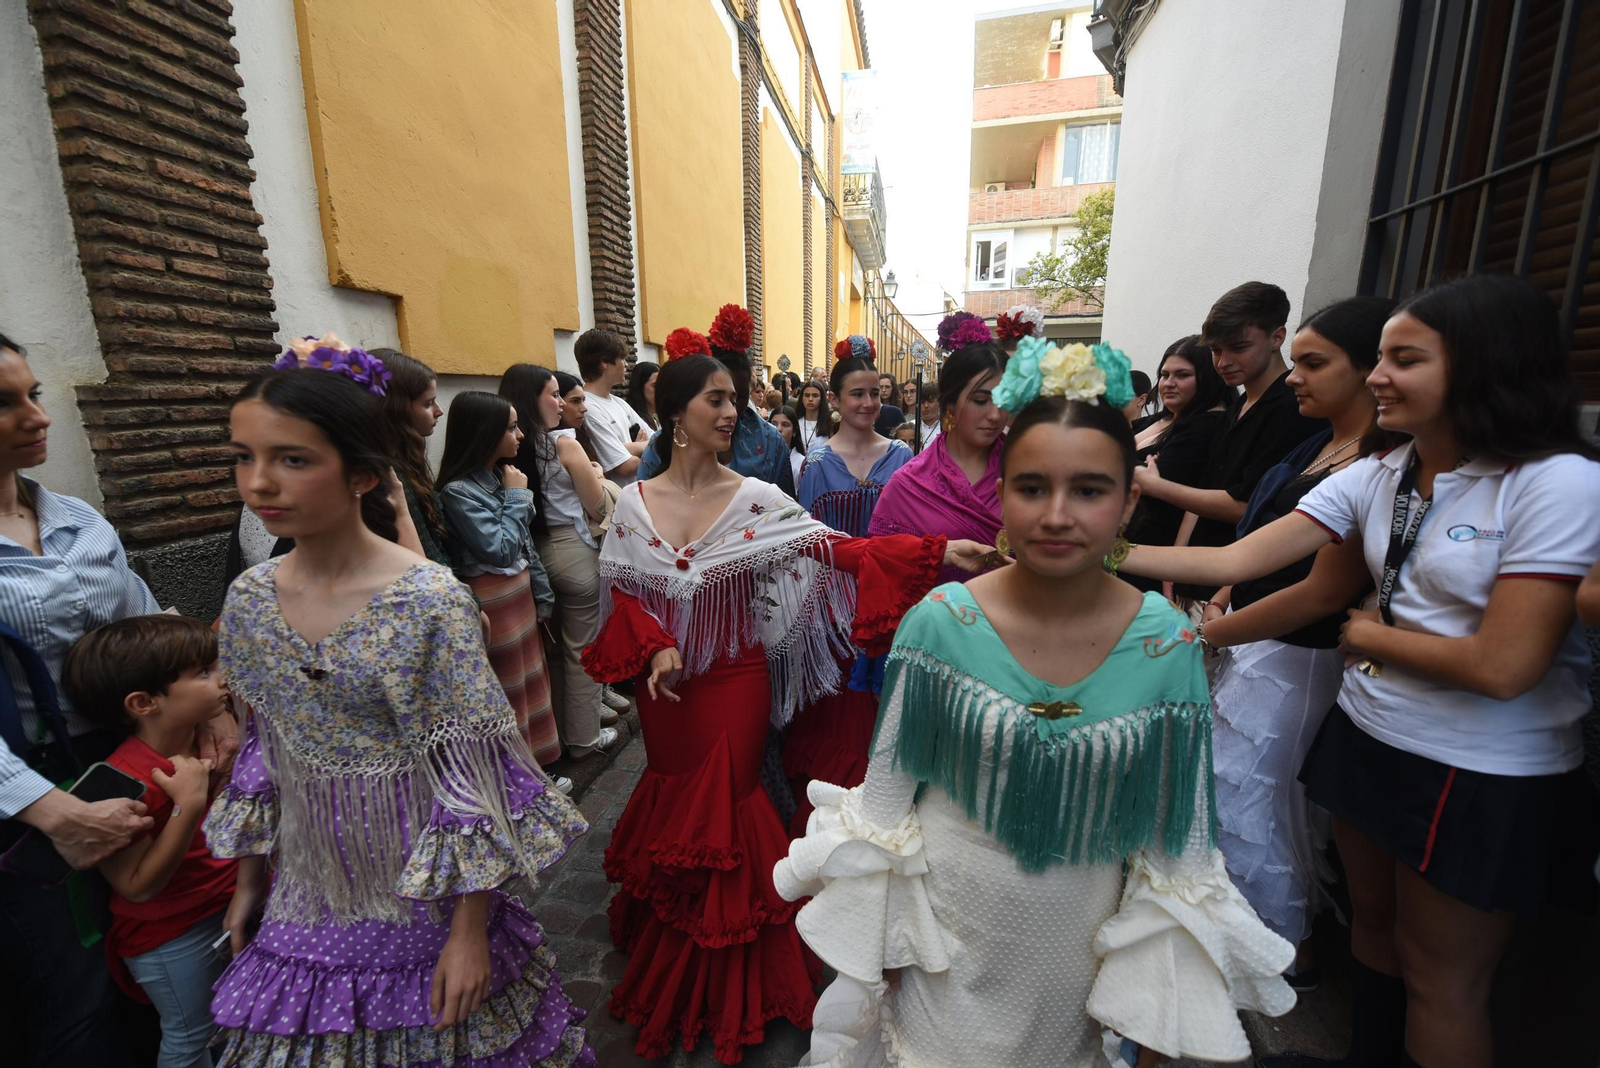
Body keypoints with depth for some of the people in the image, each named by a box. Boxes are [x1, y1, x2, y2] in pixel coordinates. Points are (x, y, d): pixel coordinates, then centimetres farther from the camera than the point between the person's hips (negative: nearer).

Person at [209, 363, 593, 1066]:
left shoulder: (431, 601, -24)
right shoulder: (247, 601, -5)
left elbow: (477, 776, -19)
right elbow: (262, 752, 7)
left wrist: (470, 931, -15)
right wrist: (249, 881, 15)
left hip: (425, 895, -4)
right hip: (306, 898, 5)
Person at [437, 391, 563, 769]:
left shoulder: (501, 476, 7)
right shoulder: (458, 490, -18)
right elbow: (501, 550, -22)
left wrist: (542, 594, 13)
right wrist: (517, 497, -14)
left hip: (521, 592, 8)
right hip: (492, 600, -8)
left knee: (529, 684, 18)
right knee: (506, 698, 5)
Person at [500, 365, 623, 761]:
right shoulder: (563, 443, -13)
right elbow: (598, 508, -10)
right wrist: (596, 475, 8)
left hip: (533, 552, 7)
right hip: (574, 551, -6)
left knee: (557, 642, 20)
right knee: (583, 647, 6)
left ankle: (580, 708, 38)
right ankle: (584, 736, 18)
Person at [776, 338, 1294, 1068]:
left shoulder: (1168, 646, -15)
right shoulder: (940, 622, -20)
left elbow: (1174, 844, -5)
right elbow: (885, 800, -9)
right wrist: (876, 940, -2)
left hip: (1082, 947, 2)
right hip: (948, 936, -1)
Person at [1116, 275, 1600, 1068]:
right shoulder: (1376, 477, -2)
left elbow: (1501, 666, -22)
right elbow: (1234, 559, -8)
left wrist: (1365, 634, -9)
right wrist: (1108, 553, -15)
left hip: (1483, 777, -5)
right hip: (1365, 734, 5)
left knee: (1439, 978, 15)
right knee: (1372, 920, 24)